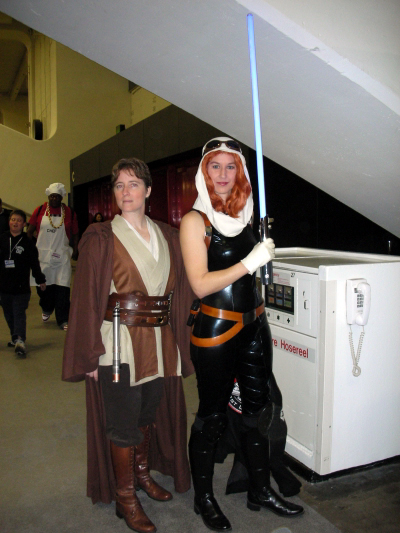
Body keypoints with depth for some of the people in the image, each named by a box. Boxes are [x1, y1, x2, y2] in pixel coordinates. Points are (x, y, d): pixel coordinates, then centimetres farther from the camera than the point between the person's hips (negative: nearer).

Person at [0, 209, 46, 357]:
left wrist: (40, 280, 9)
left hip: (21, 286, -3)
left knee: (19, 314, -9)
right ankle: (15, 337, 28)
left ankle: (20, 340, -19)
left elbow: (34, 263, 4)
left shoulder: (27, 243, -2)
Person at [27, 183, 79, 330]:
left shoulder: (69, 212, 3)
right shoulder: (40, 210, 3)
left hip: (62, 256, -1)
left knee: (63, 288, -4)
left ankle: (63, 320, 4)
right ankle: (46, 309, 40)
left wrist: (75, 250, 2)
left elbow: (74, 234, 9)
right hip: (43, 255, 1)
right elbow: (30, 231, 9)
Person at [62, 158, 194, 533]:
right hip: (120, 343, -4)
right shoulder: (100, 238, -6)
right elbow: (87, 298, -8)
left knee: (149, 414, 19)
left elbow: (179, 291, 9)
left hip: (160, 343, 5)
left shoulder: (168, 236, 8)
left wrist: (178, 341, 5)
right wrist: (92, 354, -12)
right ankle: (125, 498, 25)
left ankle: (143, 473, 42)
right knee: (123, 424, 5)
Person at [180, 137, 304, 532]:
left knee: (257, 408, 17)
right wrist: (250, 262, -21)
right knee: (212, 416, 7)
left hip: (254, 325, 7)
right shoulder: (195, 220, -11)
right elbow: (201, 284, -19)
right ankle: (203, 498, 29)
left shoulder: (243, 214, 9)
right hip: (215, 331, -7)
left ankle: (260, 490, 36)